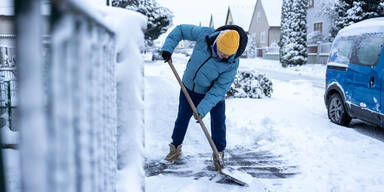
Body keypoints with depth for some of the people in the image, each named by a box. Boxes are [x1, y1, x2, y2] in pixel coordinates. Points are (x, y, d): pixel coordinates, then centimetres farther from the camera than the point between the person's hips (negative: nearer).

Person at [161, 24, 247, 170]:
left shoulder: (232, 63, -30)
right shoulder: (204, 35, -27)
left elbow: (220, 88, -28)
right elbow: (181, 30, -11)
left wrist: (202, 109, -32)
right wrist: (168, 47, -22)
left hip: (213, 92, -2)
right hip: (189, 88, 2)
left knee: (218, 122, -5)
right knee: (182, 118, 13)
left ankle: (219, 153, 18)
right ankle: (175, 148, 34)